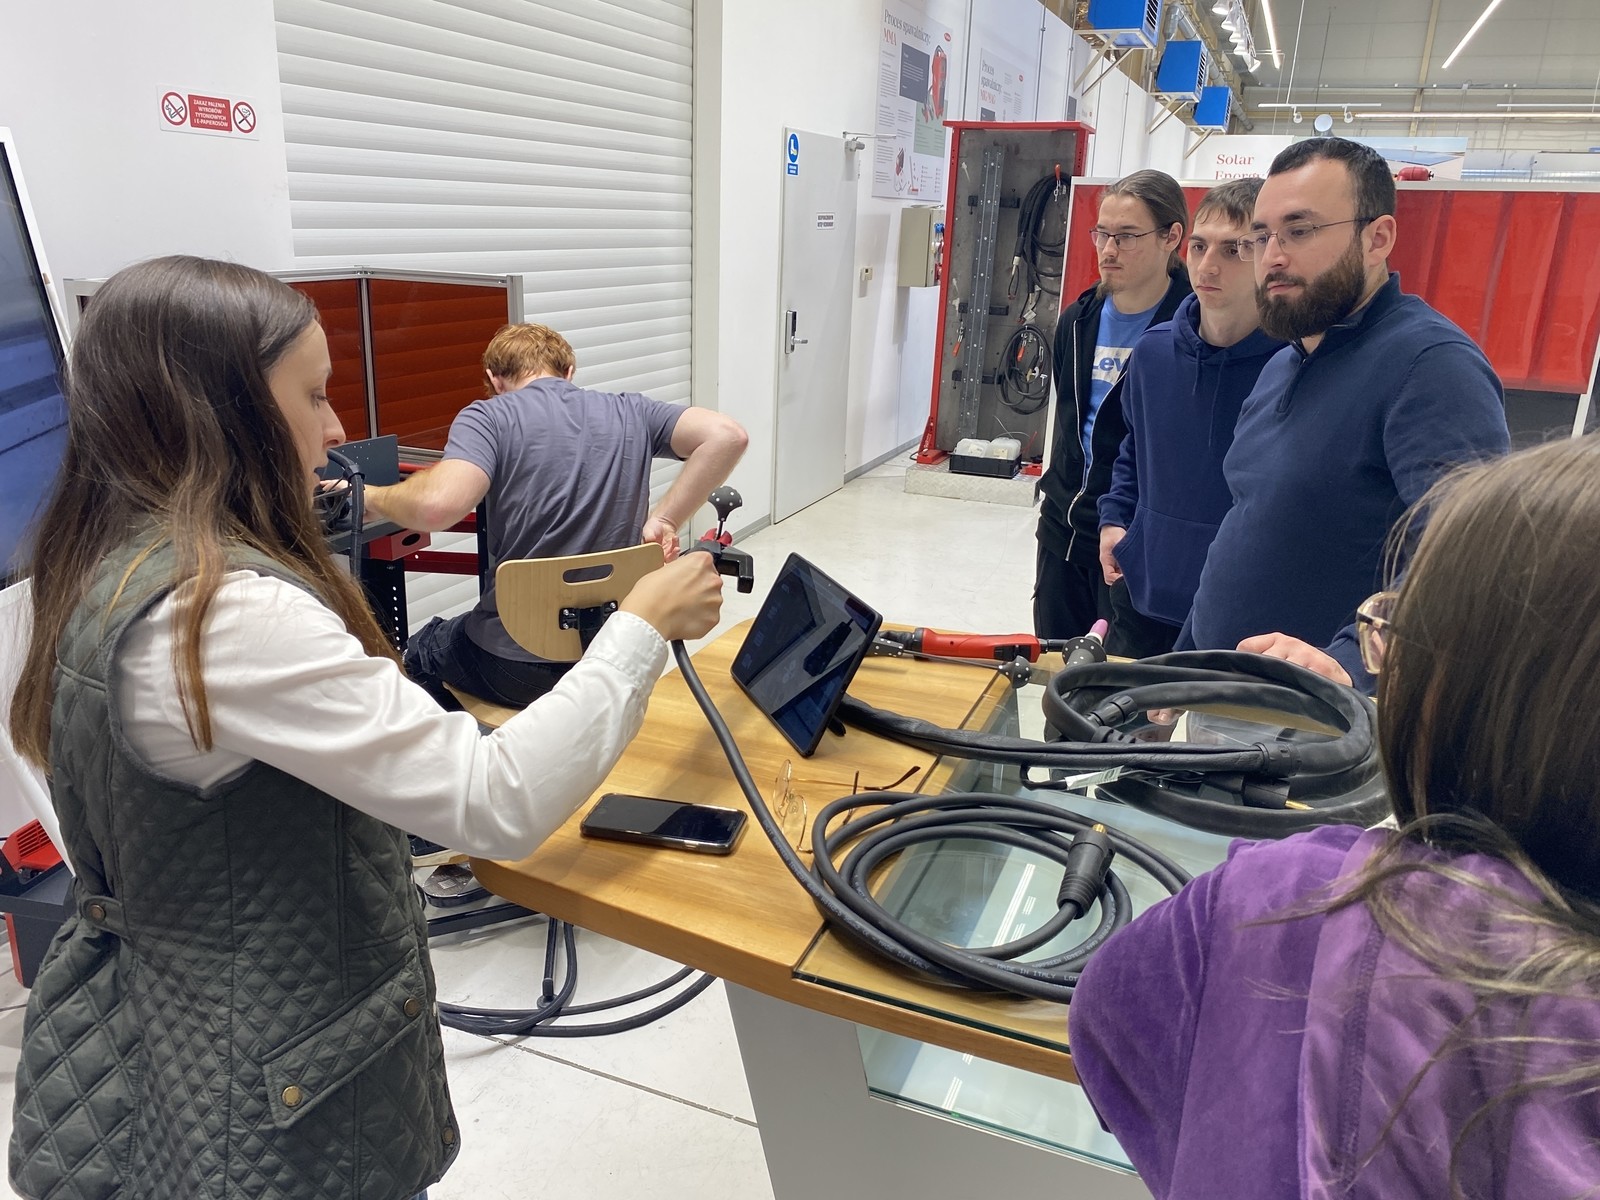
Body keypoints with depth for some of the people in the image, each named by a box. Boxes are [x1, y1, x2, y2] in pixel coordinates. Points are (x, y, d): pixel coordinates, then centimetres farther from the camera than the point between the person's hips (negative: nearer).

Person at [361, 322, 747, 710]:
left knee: (418, 651, 31)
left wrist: (370, 496, -7)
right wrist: (664, 519, -9)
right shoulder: (631, 413, 1)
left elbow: (439, 504, -26)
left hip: (515, 663, -5)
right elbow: (726, 435, -11)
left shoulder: (489, 417, -10)